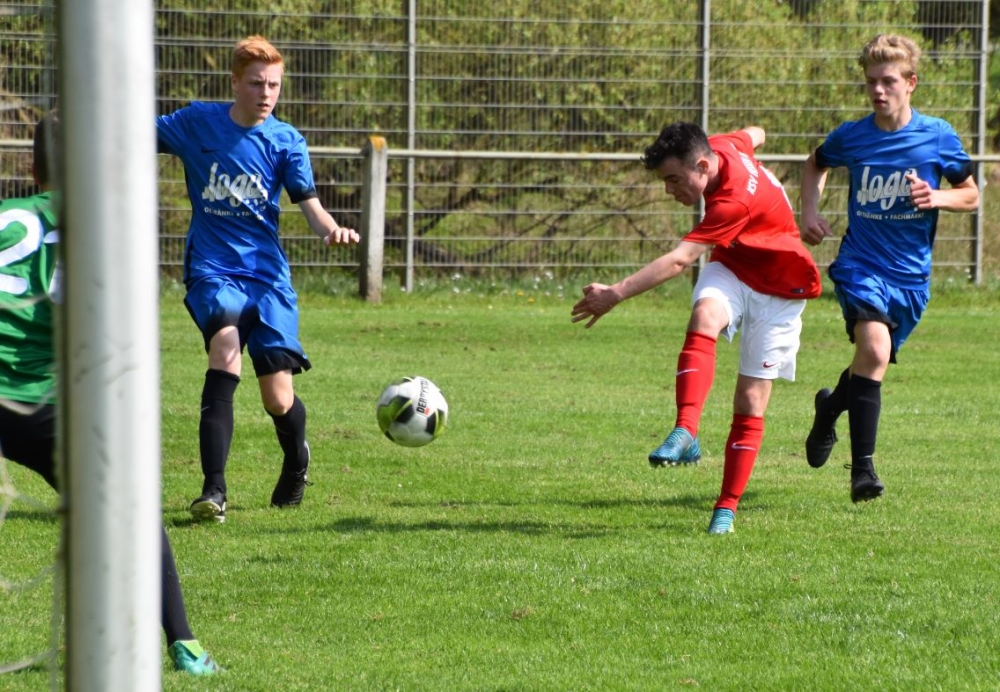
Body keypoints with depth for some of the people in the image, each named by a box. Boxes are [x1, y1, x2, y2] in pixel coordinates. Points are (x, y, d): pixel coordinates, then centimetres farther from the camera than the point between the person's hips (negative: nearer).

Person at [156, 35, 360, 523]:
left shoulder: (286, 141, 3)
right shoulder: (197, 123, 2)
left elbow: (309, 204, -2)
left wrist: (330, 228, -24)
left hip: (267, 272, 1)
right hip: (212, 268, -1)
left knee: (278, 399, -5)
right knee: (225, 343, -32)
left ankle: (296, 462, 34)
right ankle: (214, 490, -31)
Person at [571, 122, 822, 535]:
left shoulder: (735, 201, -35)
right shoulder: (721, 148, -11)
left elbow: (679, 261, -38)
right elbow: (753, 135, 14)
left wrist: (616, 294, -40)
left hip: (778, 290, -6)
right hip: (732, 268, 6)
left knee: (751, 403, -6)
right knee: (705, 315, -30)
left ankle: (726, 509, 6)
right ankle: (685, 432, -45)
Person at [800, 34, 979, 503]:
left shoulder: (938, 137, -5)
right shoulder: (851, 137, -3)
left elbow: (971, 196, 6)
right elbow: (816, 165, 20)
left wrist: (938, 198, -15)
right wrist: (809, 212, 4)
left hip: (910, 273, 2)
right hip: (861, 265, -2)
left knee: (873, 360, 13)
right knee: (874, 349, -25)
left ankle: (830, 408, 49)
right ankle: (863, 468, -22)